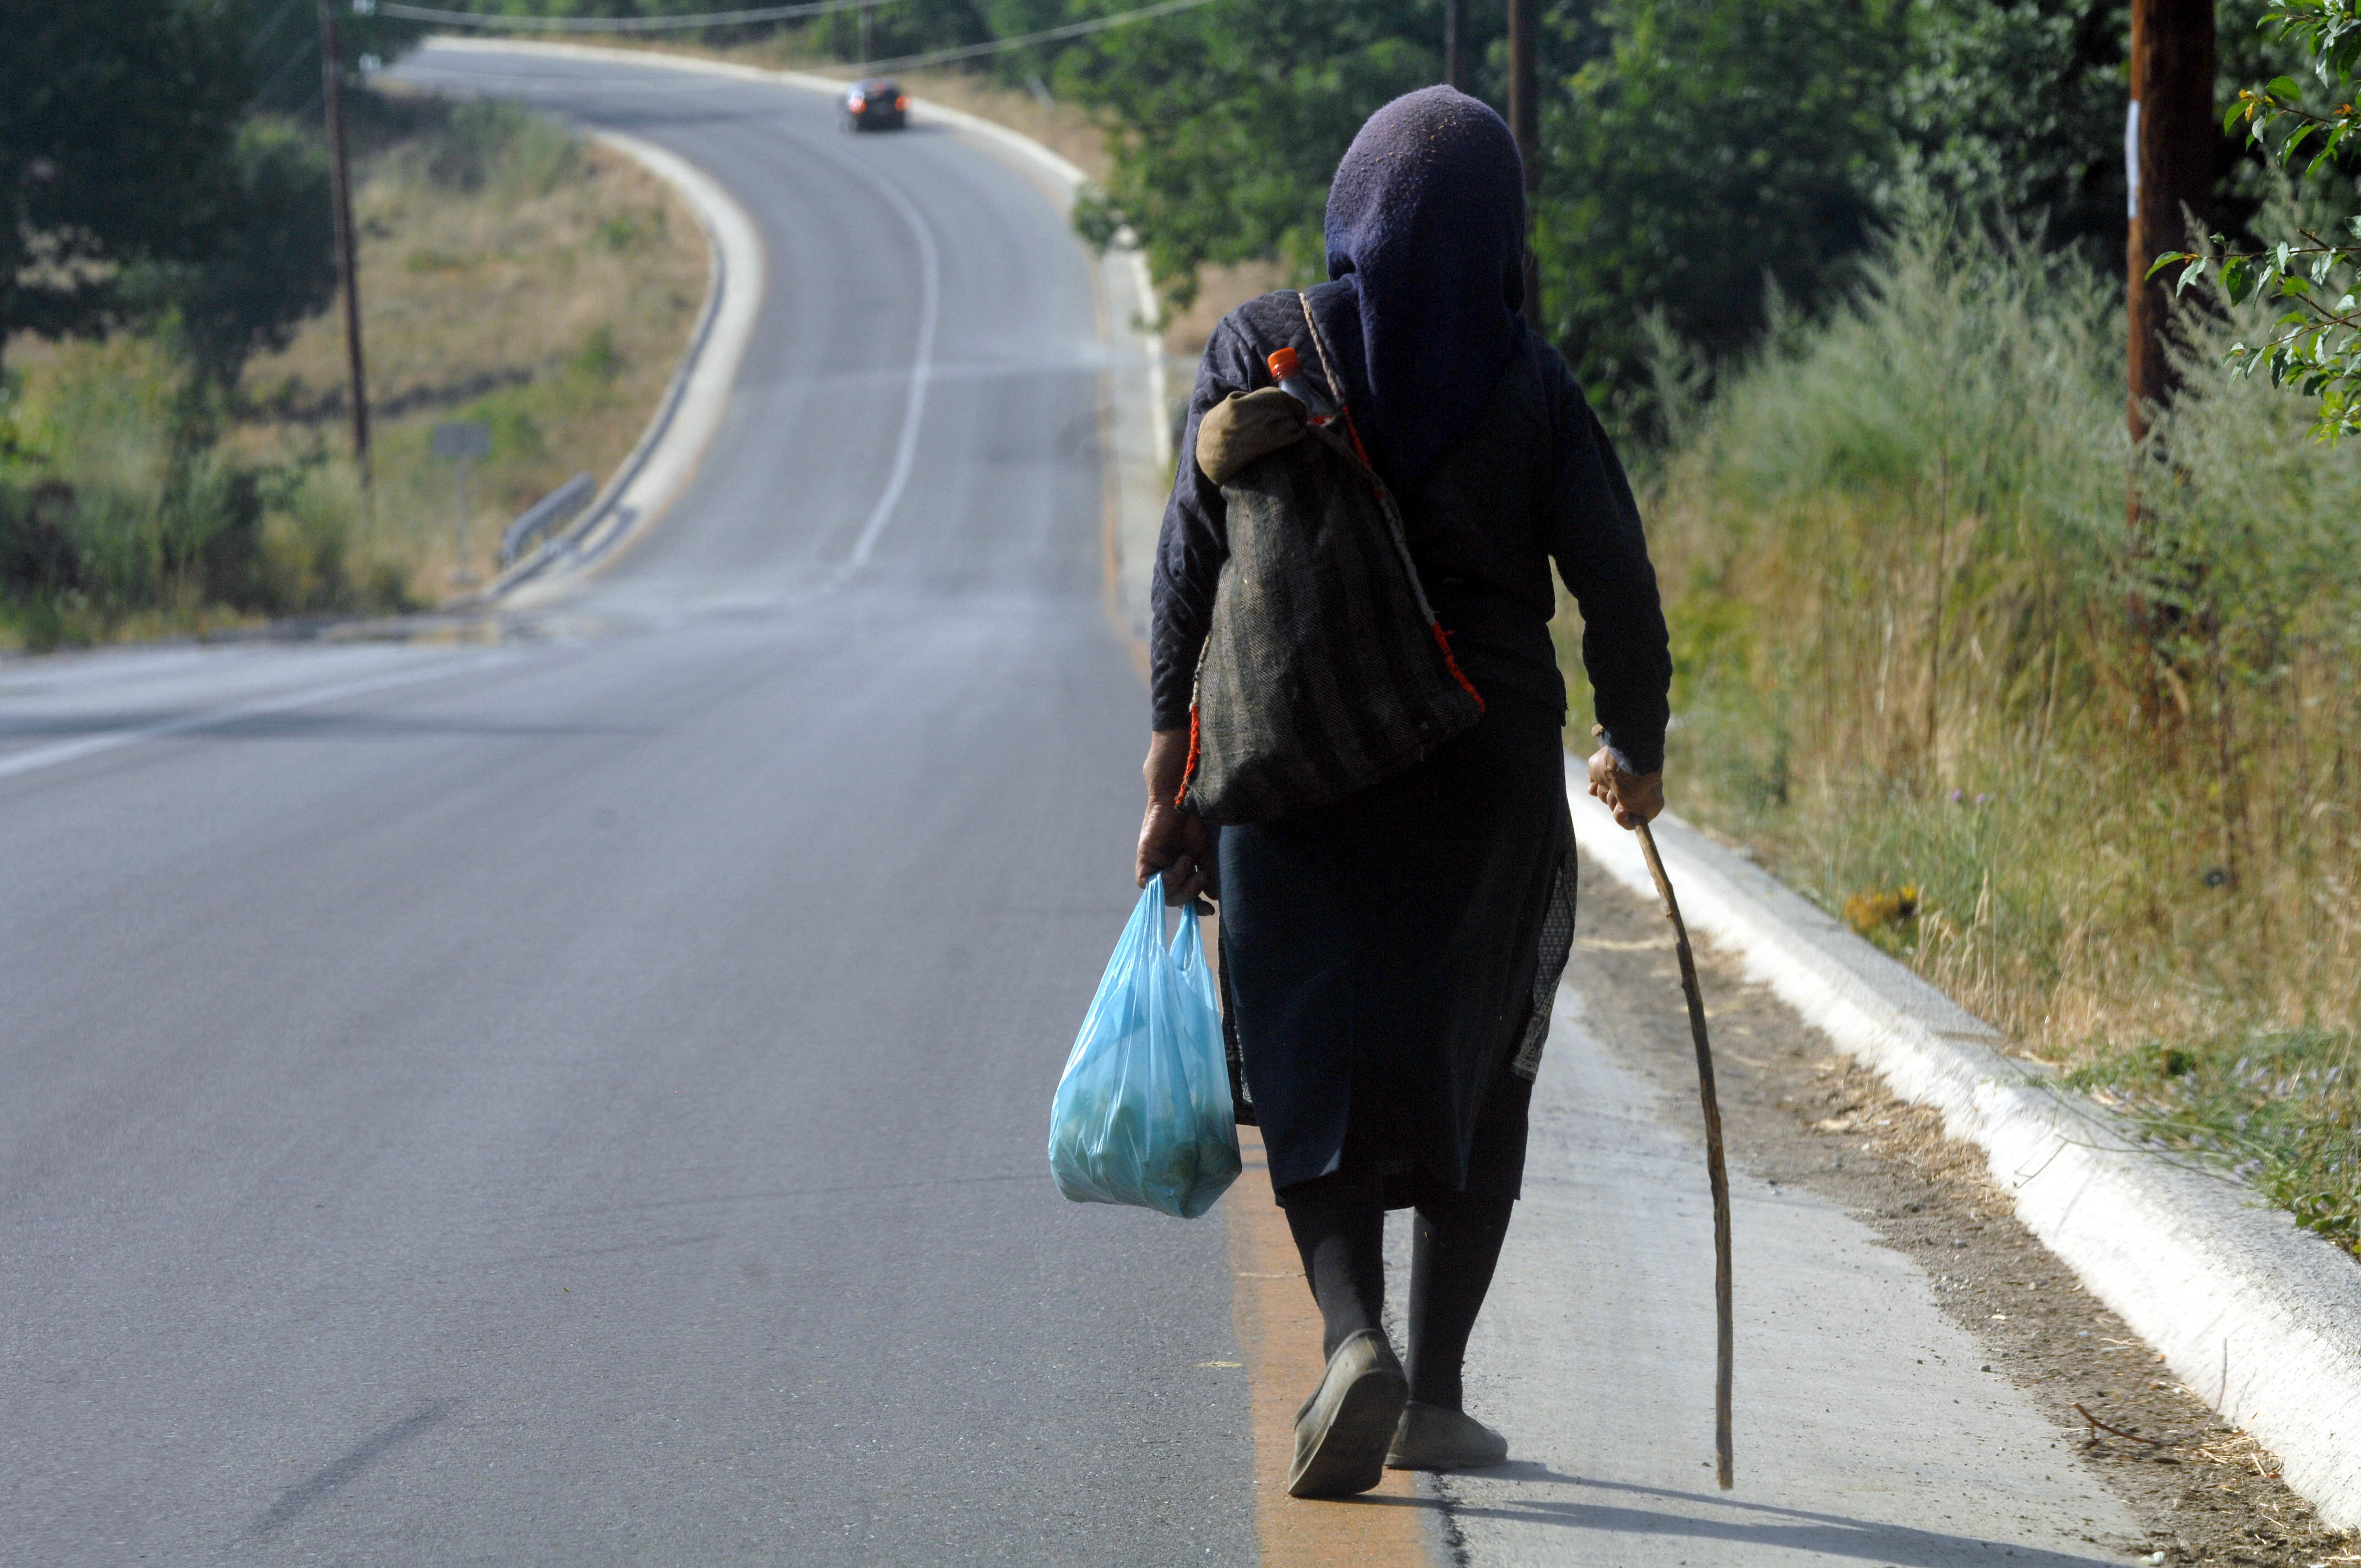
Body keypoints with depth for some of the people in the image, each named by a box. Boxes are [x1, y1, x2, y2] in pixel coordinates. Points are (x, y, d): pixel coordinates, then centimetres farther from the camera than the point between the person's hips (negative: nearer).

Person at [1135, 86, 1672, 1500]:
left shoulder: (1263, 348, -3)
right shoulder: (1528, 380, -4)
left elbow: (1192, 559, -6)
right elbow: (1615, 579, -5)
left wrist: (1174, 756, -1)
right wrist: (1638, 748, 11)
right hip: (1486, 770, 0)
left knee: (1320, 1067, 5)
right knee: (1478, 1068, 15)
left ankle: (1353, 1333, -21)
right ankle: (1435, 1395, 13)